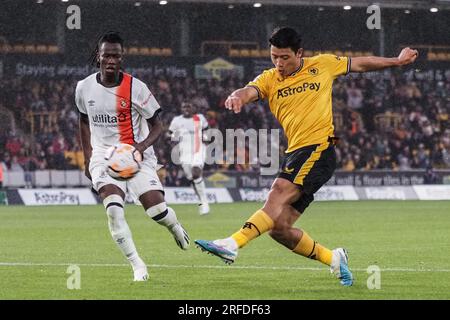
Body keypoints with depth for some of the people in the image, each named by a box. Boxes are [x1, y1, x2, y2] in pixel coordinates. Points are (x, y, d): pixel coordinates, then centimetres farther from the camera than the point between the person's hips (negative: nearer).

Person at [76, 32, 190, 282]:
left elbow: (157, 125, -4)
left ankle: (176, 229, 28)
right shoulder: (84, 88, -1)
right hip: (103, 155, 2)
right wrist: (87, 159, 15)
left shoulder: (136, 88, -11)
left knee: (156, 208, -12)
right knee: (113, 209, -22)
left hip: (137, 155, -2)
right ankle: (137, 266, -14)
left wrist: (143, 145, -23)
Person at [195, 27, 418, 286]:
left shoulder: (323, 65, 9)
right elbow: (250, 91, -10)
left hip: (318, 149, -5)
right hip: (294, 154, 5)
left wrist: (397, 61, 31)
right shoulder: (269, 79, 11)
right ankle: (334, 259, 16)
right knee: (279, 228, -3)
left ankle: (232, 245, -40)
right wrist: (237, 97, -35)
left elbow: (360, 64, 25)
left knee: (278, 198, -26)